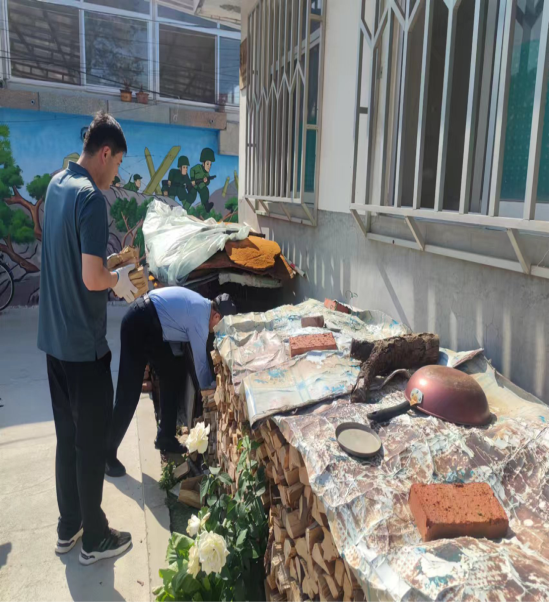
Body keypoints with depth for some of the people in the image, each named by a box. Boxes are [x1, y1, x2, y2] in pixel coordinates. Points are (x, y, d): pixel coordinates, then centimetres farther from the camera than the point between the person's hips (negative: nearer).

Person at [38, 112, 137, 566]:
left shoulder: (57, 184, 8)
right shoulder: (92, 198, -19)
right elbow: (92, 279, -24)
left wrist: (109, 271, 13)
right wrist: (119, 280, -5)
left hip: (55, 337, 9)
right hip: (84, 344, -8)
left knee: (67, 435, 19)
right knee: (92, 441, 7)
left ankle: (68, 528, 35)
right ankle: (94, 539, 25)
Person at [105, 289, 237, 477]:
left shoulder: (202, 305, 8)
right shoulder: (199, 320, -18)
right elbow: (200, 363, -8)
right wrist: (211, 392, 5)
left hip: (152, 327, 10)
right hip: (139, 326, -10)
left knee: (173, 376, 12)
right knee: (129, 392, -8)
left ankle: (165, 437, 22)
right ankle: (108, 453, 3)